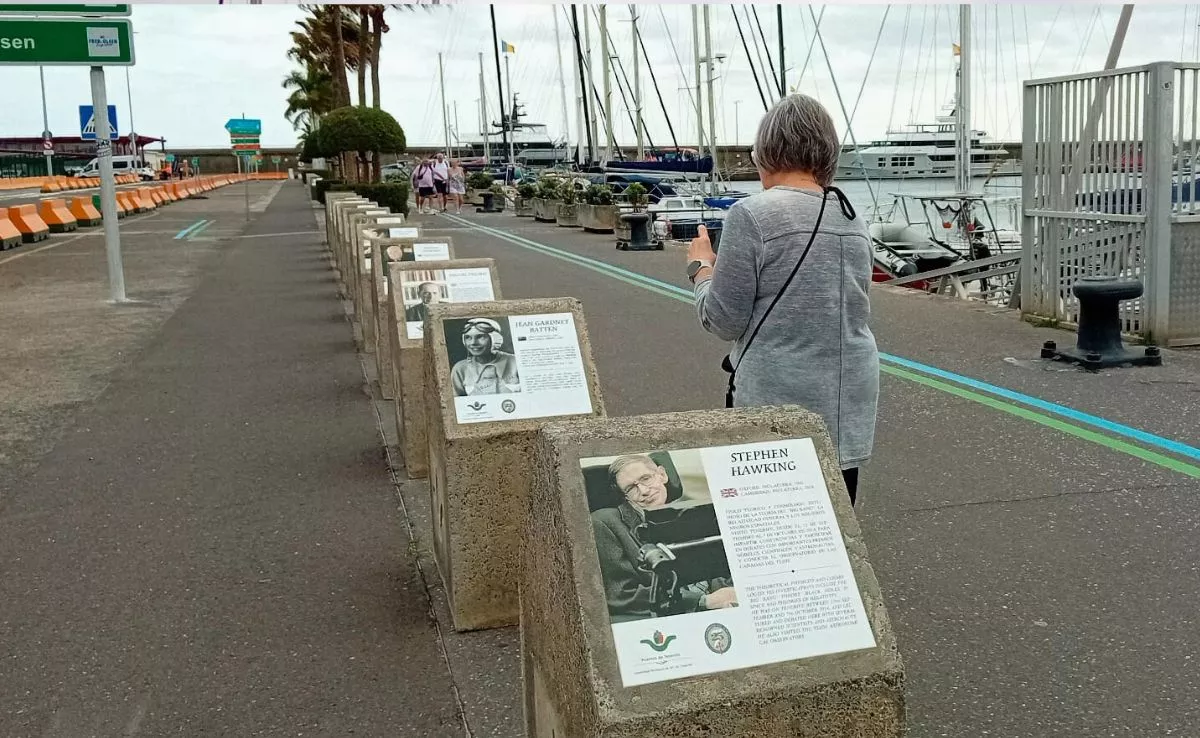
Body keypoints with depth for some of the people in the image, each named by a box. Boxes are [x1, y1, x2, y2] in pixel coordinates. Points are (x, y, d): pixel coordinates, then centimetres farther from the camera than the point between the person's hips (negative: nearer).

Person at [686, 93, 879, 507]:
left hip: (780, 401, -6)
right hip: (850, 402, 6)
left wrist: (701, 266, 7)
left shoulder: (752, 215, -12)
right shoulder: (852, 217, 7)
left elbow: (723, 321, -10)